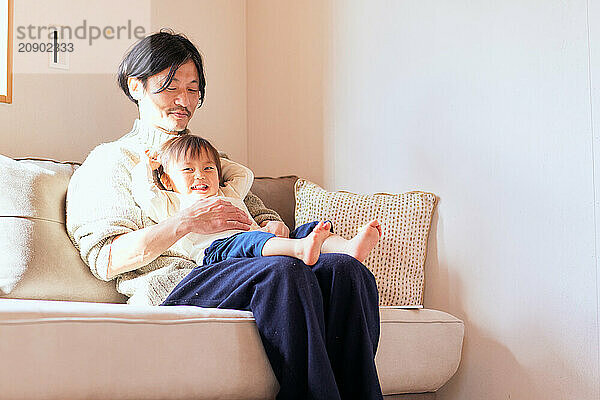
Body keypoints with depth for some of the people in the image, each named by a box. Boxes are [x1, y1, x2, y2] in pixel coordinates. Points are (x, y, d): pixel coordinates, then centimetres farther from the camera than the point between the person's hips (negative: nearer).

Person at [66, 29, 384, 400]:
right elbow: (106, 259, -1)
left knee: (344, 269, -25)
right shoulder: (111, 160, 14)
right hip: (171, 284, -5)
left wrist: (275, 228, 0)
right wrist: (185, 222, -13)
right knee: (284, 271, -36)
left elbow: (263, 213, 28)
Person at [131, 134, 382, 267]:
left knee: (307, 230, -15)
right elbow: (144, 194, 11)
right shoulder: (173, 204, 22)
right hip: (214, 254, -7)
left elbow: (245, 174, 53)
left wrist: (213, 162, 50)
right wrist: (146, 166, 29)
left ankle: (349, 248, -45)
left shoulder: (229, 194, 40)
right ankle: (300, 249, -70)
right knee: (247, 240, -41)